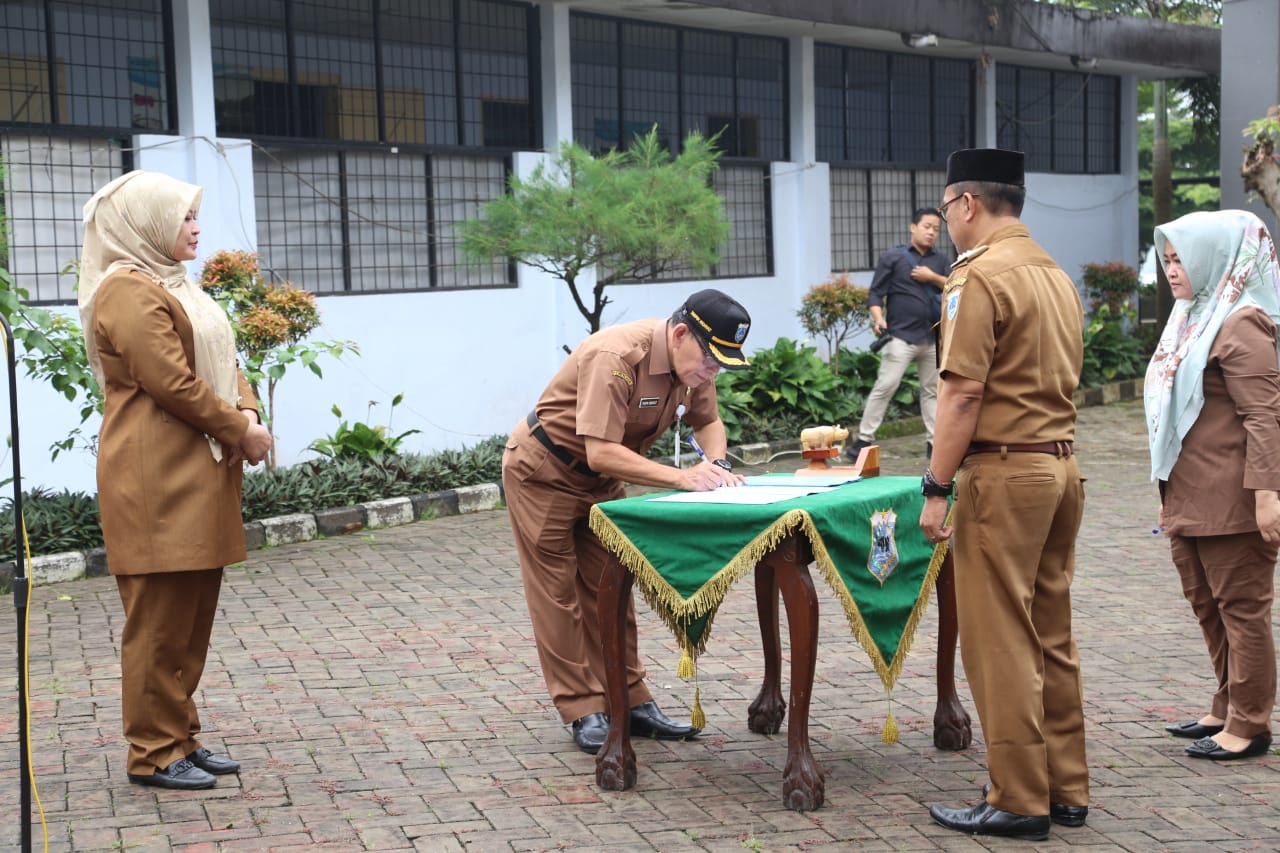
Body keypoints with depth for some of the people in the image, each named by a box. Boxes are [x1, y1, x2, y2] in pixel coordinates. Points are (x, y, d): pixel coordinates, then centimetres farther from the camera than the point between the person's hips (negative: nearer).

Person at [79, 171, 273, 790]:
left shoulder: (171, 285, 21)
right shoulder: (127, 290, -12)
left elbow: (220, 362, 18)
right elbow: (170, 381, -19)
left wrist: (246, 414, -1)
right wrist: (240, 430, -11)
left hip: (199, 473, 10)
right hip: (157, 481, -10)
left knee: (193, 617, 13)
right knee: (160, 621, -4)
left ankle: (180, 736, 21)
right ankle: (154, 754, 4)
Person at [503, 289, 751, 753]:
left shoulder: (694, 362, -10)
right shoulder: (616, 357, -35)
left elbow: (707, 421, 5)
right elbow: (601, 453, -39)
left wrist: (716, 464, -16)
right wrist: (681, 477, -41)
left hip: (600, 481, 8)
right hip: (543, 471, -8)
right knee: (558, 592, -2)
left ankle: (630, 701, 13)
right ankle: (584, 712, 3)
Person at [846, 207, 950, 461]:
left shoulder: (939, 260, 14)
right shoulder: (893, 257, 0)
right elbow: (876, 293, -3)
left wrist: (933, 278, -8)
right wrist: (878, 319, -20)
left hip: (933, 337, 5)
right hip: (902, 336, -5)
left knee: (932, 391, 9)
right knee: (885, 387, -9)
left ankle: (934, 441, 15)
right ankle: (864, 438, -5)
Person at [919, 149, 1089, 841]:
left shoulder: (978, 276, -11)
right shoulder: (1055, 275, 15)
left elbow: (963, 394, -17)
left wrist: (936, 487, -14)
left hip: (1004, 472, -9)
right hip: (1062, 466, 9)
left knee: (1000, 642, -2)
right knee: (1052, 638, 14)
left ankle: (1019, 802, 3)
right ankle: (1066, 789, 20)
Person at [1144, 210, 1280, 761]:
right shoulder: (1194, 320, 16)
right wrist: (1169, 492, 21)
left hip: (1231, 501, -10)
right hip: (1189, 498, 10)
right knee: (1207, 604, 16)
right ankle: (1227, 709, 28)